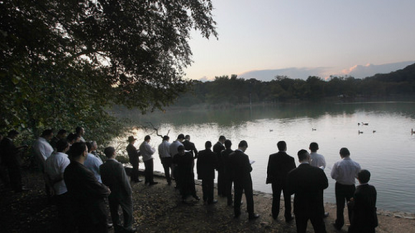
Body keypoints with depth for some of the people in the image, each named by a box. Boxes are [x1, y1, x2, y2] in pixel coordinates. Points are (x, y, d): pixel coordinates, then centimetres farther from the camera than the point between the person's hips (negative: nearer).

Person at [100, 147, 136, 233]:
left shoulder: (102, 167, -10)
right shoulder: (118, 165, -26)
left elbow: (103, 181, 0)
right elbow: (124, 181, -22)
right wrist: (129, 192, -9)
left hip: (110, 194, 5)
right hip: (122, 193, -5)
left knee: (114, 211, 20)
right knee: (128, 211, 16)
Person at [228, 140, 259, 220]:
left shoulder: (231, 155, -6)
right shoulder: (244, 156, -24)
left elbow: (230, 168, 1)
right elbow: (249, 169, -19)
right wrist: (249, 165, 0)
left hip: (236, 179, 6)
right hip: (245, 180, -5)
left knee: (237, 196, 18)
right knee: (249, 197, 9)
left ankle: (236, 213, 29)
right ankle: (251, 214, 18)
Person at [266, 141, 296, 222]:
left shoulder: (272, 157, -13)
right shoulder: (290, 159, -18)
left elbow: (269, 170, -6)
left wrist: (269, 179, 7)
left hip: (275, 181, 2)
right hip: (287, 182, -2)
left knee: (275, 198, 17)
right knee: (287, 200, 13)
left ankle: (275, 215, 32)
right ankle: (288, 217, 23)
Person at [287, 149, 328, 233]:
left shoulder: (292, 173, -18)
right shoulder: (319, 171, -18)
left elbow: (290, 191, -7)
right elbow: (325, 185, -1)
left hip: (300, 208, 0)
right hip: (316, 208, 0)